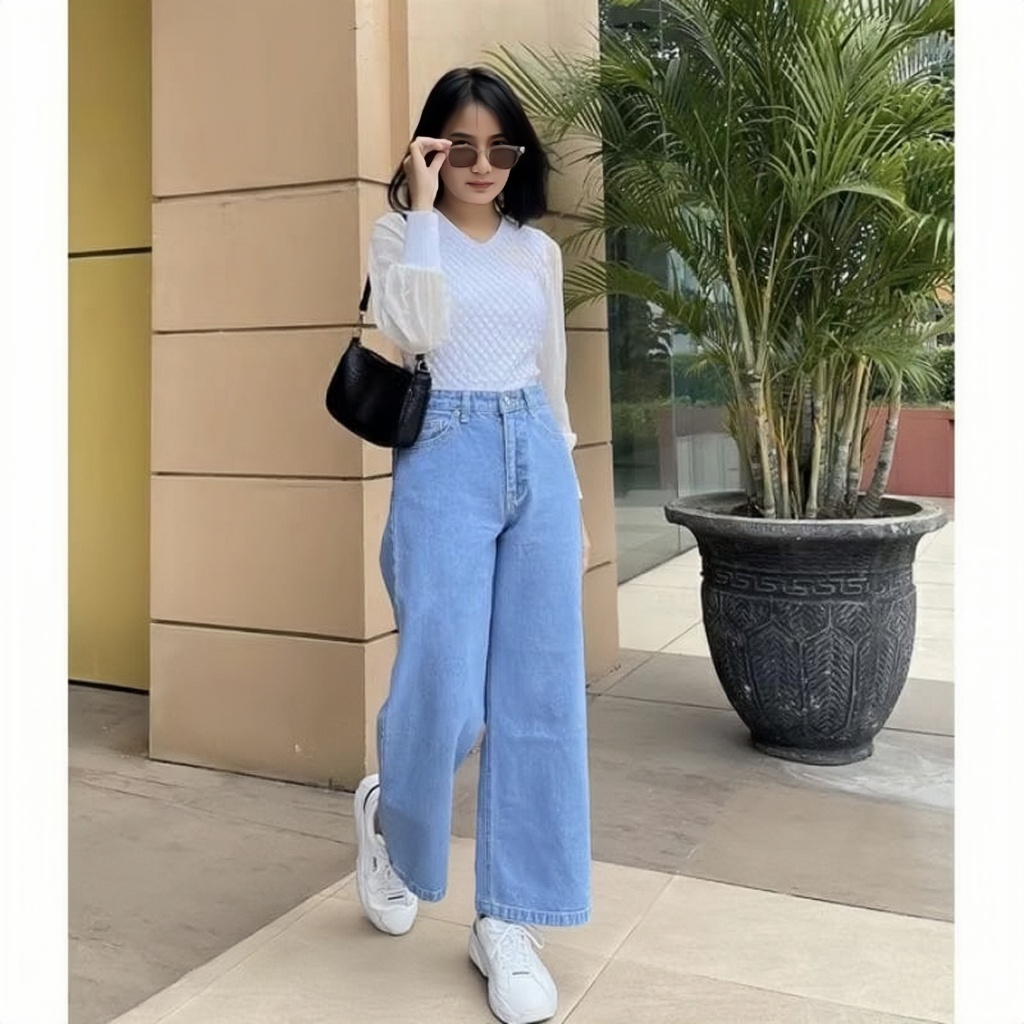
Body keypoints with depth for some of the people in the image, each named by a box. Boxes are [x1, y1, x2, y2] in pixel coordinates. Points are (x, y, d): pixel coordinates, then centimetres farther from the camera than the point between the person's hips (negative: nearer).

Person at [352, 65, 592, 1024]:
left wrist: (574, 502, 16)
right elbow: (416, 333, -15)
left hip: (537, 459, 4)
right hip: (445, 455, -4)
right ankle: (388, 811, 27)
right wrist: (421, 206, -10)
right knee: (446, 688, -10)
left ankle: (505, 923, 12)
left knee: (540, 697, 0)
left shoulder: (539, 250, 17)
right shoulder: (400, 233, 6)